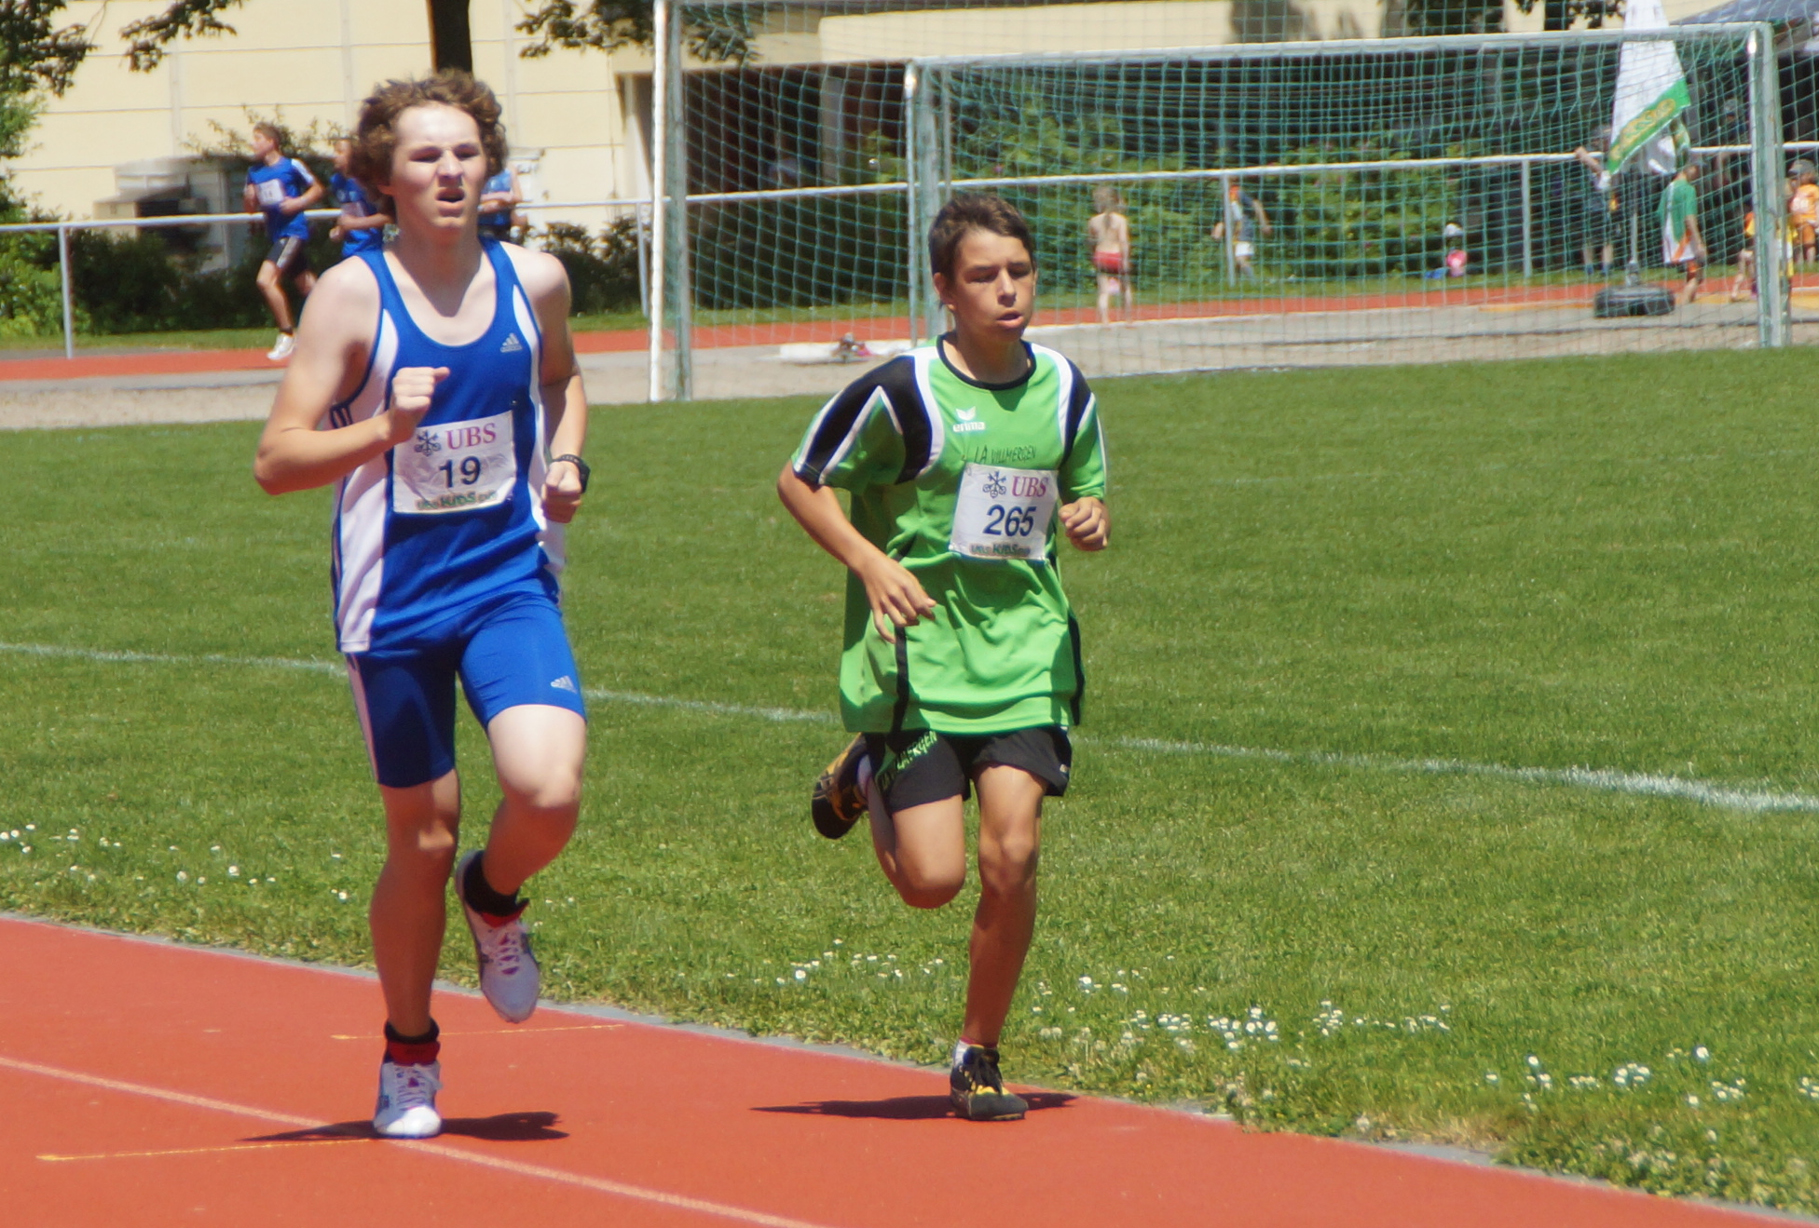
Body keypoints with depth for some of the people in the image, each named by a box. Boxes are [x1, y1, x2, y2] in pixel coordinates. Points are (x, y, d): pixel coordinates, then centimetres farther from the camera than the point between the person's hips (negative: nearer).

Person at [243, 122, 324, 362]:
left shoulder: (292, 166, -8)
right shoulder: (254, 173, 10)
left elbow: (317, 189, 1)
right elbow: (251, 209, 16)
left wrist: (298, 202, -15)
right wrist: (249, 199, -5)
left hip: (293, 231, -8)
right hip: (276, 232, 8)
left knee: (266, 280, -19)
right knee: (307, 286, 12)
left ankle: (287, 334, -10)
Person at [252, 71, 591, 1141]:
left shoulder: (535, 281, 1)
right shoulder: (354, 296, -10)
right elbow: (276, 461, -11)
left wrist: (566, 461, 4)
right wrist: (385, 429, -26)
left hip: (512, 580, 2)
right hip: (395, 599, -2)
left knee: (549, 792, -21)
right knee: (423, 837, 6)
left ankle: (496, 897, 16)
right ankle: (410, 1054, 29)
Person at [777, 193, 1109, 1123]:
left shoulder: (1064, 392, 3)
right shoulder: (902, 391, -11)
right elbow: (800, 481, -1)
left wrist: (1089, 519, -3)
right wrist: (870, 562, -14)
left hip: (1025, 648, 3)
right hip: (918, 648, -3)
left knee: (1010, 853, -11)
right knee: (932, 879, -7)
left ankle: (979, 1055, 7)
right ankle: (866, 778, 27)